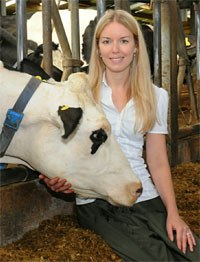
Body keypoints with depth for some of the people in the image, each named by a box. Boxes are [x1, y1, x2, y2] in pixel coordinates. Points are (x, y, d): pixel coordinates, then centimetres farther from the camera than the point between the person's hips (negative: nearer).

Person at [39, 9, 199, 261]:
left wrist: (173, 213, -4)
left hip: (145, 198, 3)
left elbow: (158, 163, 7)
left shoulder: (156, 96, 8)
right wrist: (57, 176, -18)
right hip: (96, 203, -2)